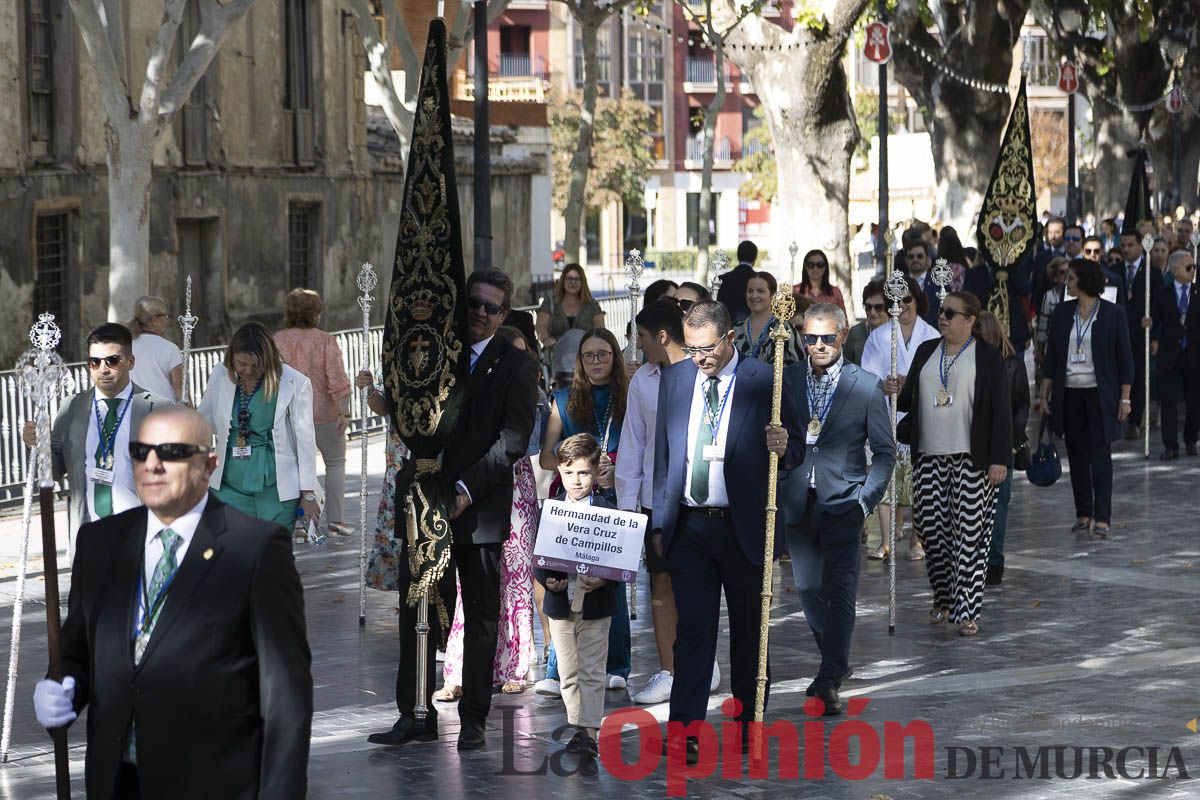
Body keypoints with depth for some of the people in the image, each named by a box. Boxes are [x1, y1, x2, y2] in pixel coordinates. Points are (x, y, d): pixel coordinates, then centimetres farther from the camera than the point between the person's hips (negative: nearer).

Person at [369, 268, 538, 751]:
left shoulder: (515, 366, -1)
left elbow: (513, 439, -9)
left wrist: (466, 488, -17)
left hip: (480, 510, -3)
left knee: (481, 618, 5)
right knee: (416, 614, 3)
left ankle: (473, 720, 13)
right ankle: (416, 716, 9)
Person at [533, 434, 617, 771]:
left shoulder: (608, 512, -6)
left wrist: (601, 581, -22)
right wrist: (549, 581, -16)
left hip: (595, 606, -3)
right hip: (560, 604, 3)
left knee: (591, 673, -5)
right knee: (568, 674, 12)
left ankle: (589, 735, -8)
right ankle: (580, 728, 24)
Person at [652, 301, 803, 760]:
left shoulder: (763, 381, -4)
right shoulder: (674, 379, 8)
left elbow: (795, 452, -1)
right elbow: (662, 454, 13)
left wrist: (784, 448, -25)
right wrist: (660, 519, 9)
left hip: (744, 527, -2)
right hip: (689, 527, 2)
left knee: (750, 630, 9)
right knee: (693, 627, -3)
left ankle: (748, 724, 21)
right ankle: (685, 732, -6)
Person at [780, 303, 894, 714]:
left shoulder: (866, 386, -2)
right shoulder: (786, 380, 4)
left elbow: (885, 452, 2)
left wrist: (865, 498, -8)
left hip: (842, 504, -3)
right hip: (797, 504, 3)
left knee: (840, 591, -7)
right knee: (808, 589, 9)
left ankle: (830, 681, -2)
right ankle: (836, 661, 31)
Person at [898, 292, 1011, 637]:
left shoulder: (988, 357, -1)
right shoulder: (926, 352, 14)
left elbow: (1000, 410, -4)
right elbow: (909, 398, 18)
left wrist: (999, 460, -11)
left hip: (971, 460, -5)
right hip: (929, 457, 5)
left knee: (970, 534, -5)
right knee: (932, 530, 5)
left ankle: (967, 610, -3)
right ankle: (944, 599, 22)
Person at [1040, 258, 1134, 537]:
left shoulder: (1113, 314, -5)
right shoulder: (1062, 312, 6)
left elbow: (1124, 358, -2)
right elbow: (1051, 356, 9)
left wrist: (1125, 398, -6)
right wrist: (1045, 394, 6)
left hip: (1099, 396, -4)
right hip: (1069, 394, 4)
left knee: (1099, 455, -7)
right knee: (1076, 455, 7)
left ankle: (1102, 518, -7)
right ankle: (1083, 514, 15)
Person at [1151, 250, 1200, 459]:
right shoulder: (1163, 295, 3)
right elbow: (1155, 322, 8)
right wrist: (1153, 340, -4)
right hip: (1170, 355, 0)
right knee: (1168, 401, -2)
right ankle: (1170, 446, 2)